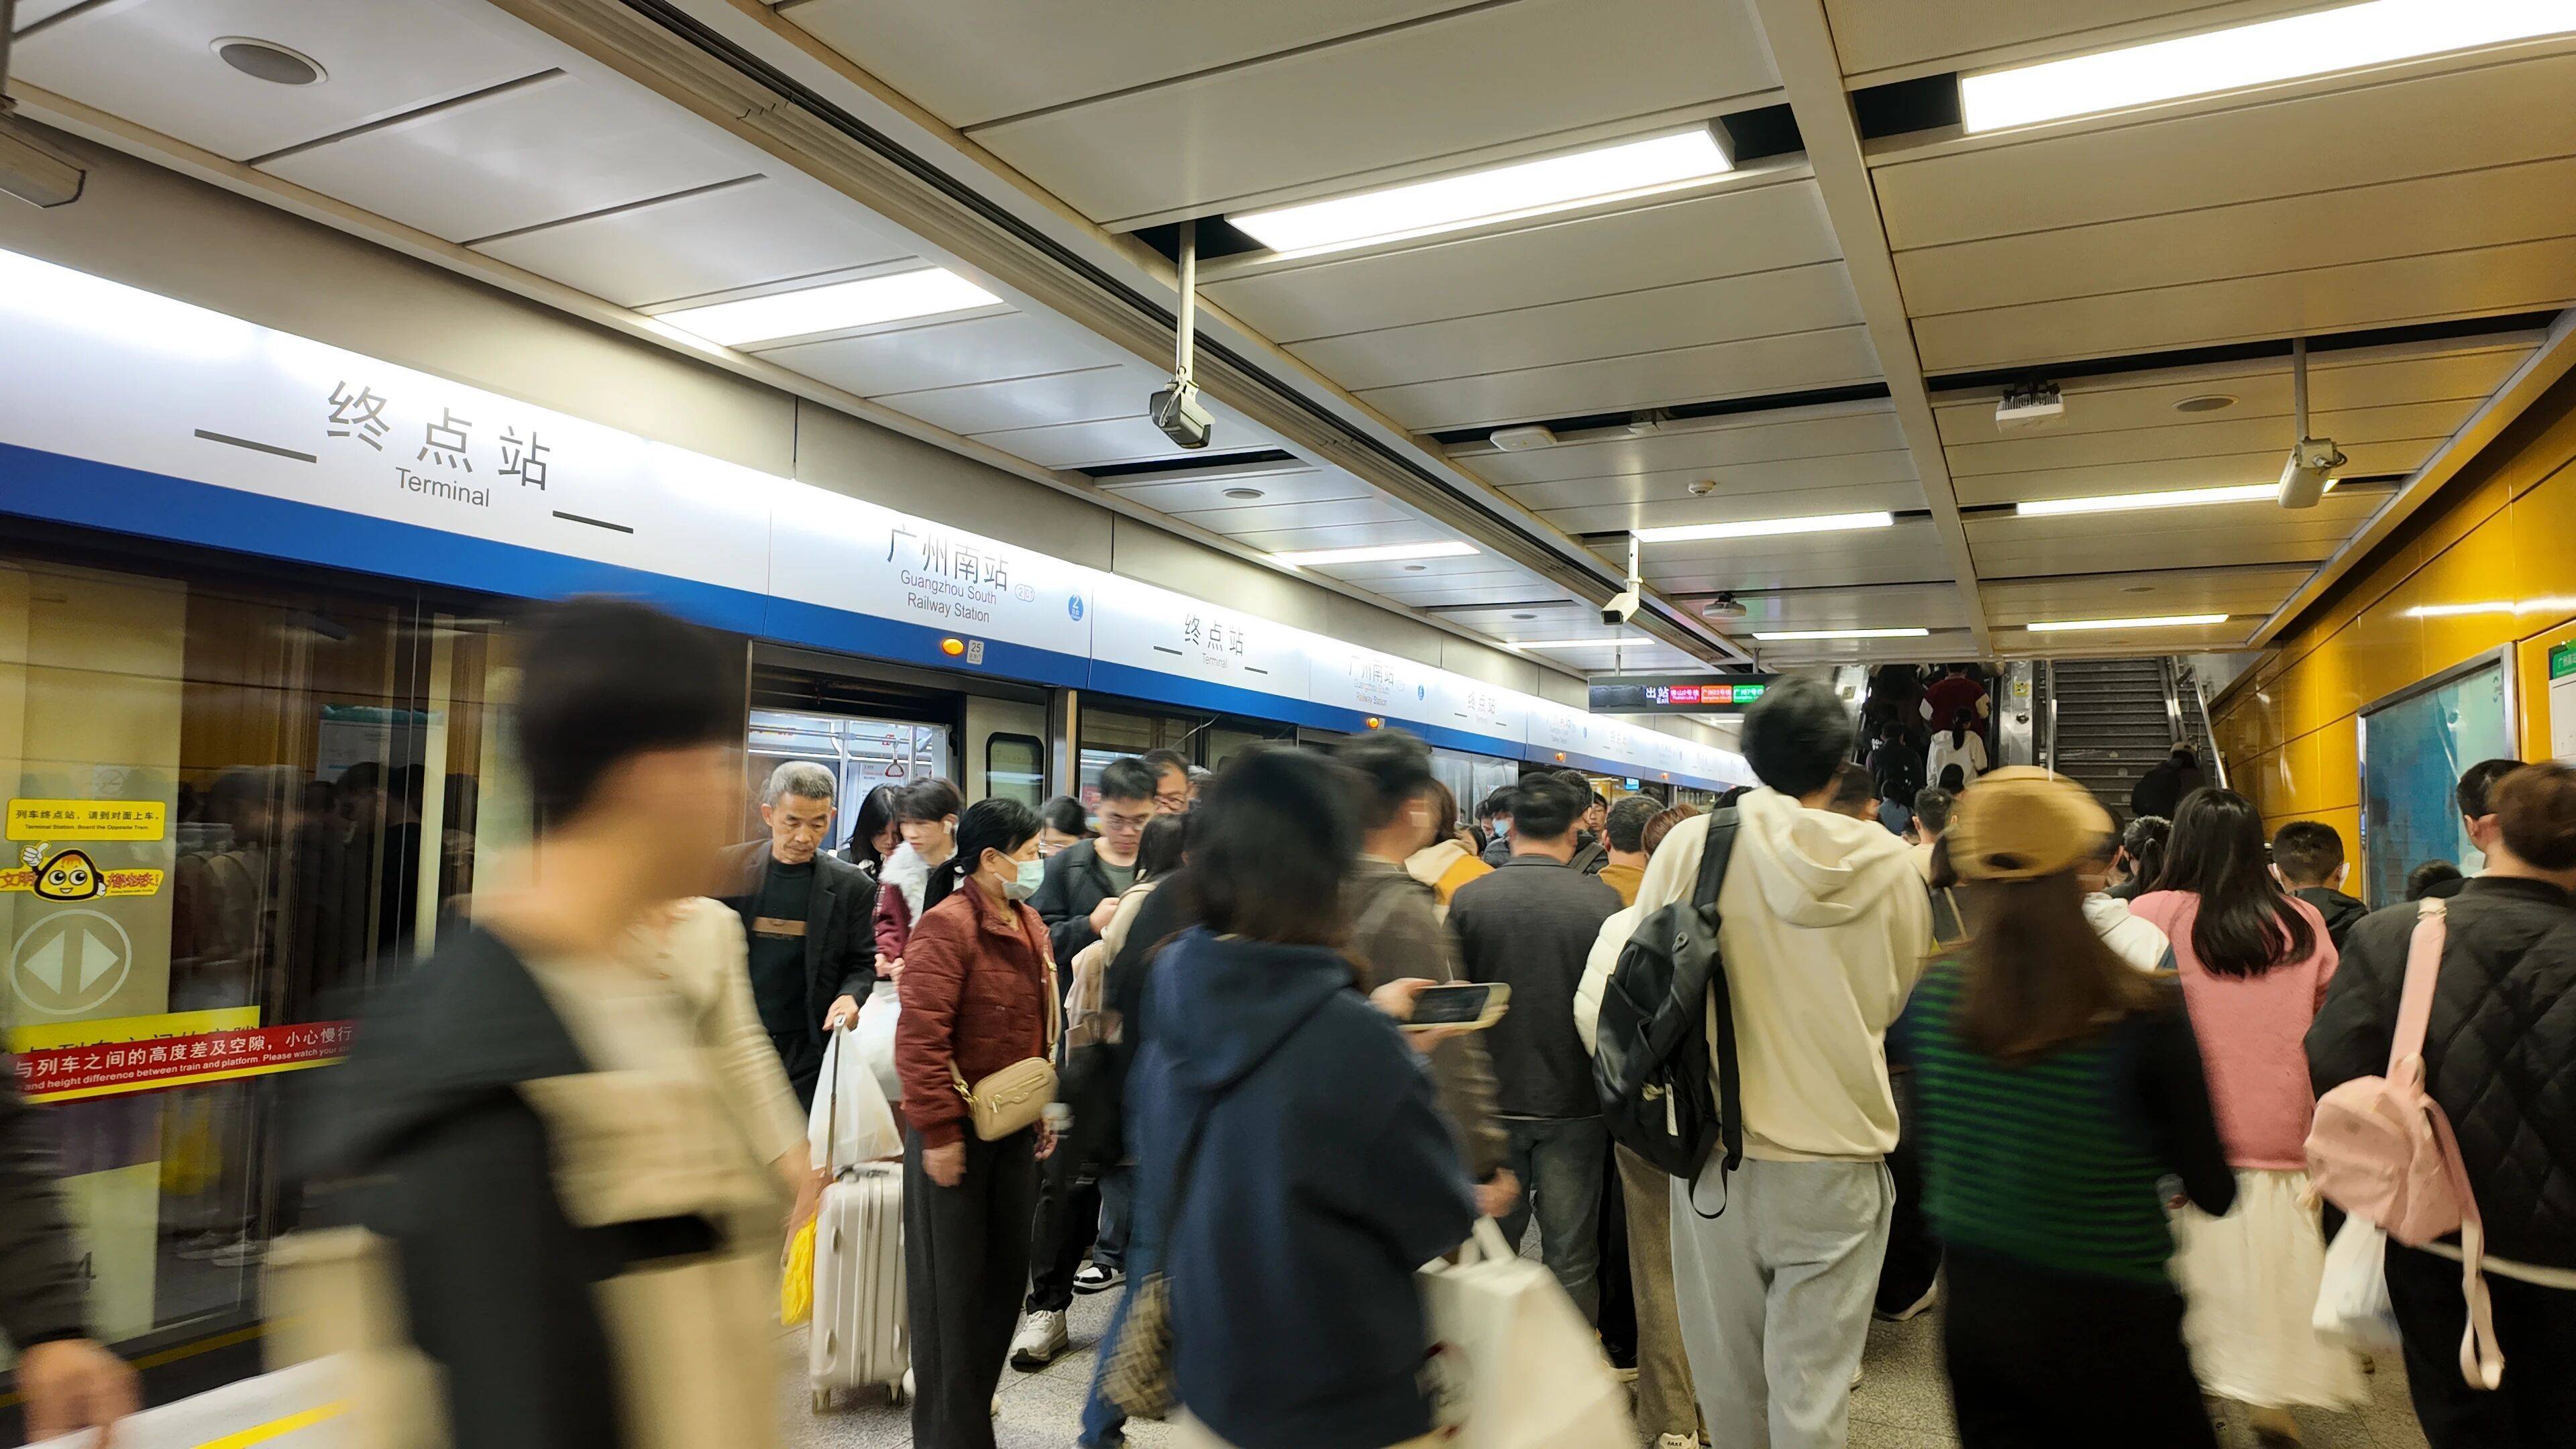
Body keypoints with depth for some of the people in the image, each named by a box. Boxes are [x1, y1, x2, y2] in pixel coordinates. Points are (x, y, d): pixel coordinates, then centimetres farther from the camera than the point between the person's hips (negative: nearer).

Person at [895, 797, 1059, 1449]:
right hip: (957, 1130, -7)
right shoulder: (947, 925, -17)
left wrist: (1044, 1110, 15)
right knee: (952, 1284, 6)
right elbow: (919, 1035, -22)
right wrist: (938, 1132, -21)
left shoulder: (1030, 925, 9)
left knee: (1006, 1272, 15)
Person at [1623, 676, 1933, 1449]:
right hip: (1841, 1159, 1)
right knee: (1815, 1385, 9)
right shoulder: (1891, 865, -4)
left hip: (1723, 1151, 0)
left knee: (1729, 1372, 15)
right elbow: (1898, 999, 9)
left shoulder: (1692, 845, -9)